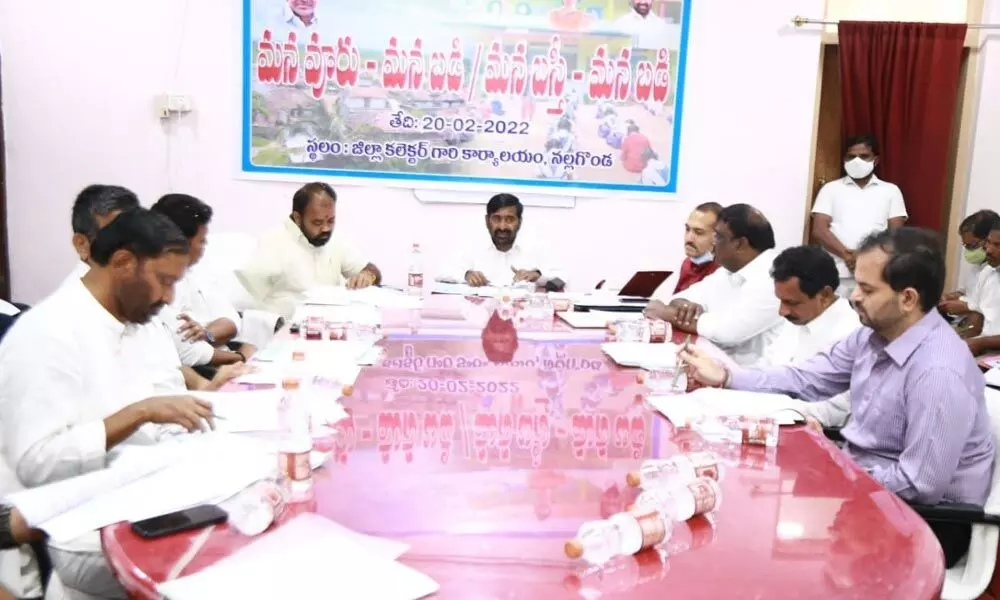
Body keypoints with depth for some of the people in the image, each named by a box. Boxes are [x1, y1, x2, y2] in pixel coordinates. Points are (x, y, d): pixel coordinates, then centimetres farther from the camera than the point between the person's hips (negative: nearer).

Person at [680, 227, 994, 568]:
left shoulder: (939, 373, -29)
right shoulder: (874, 334, -3)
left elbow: (921, 485, -27)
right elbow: (807, 379, 5)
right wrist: (724, 376, -4)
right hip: (865, 479, 7)